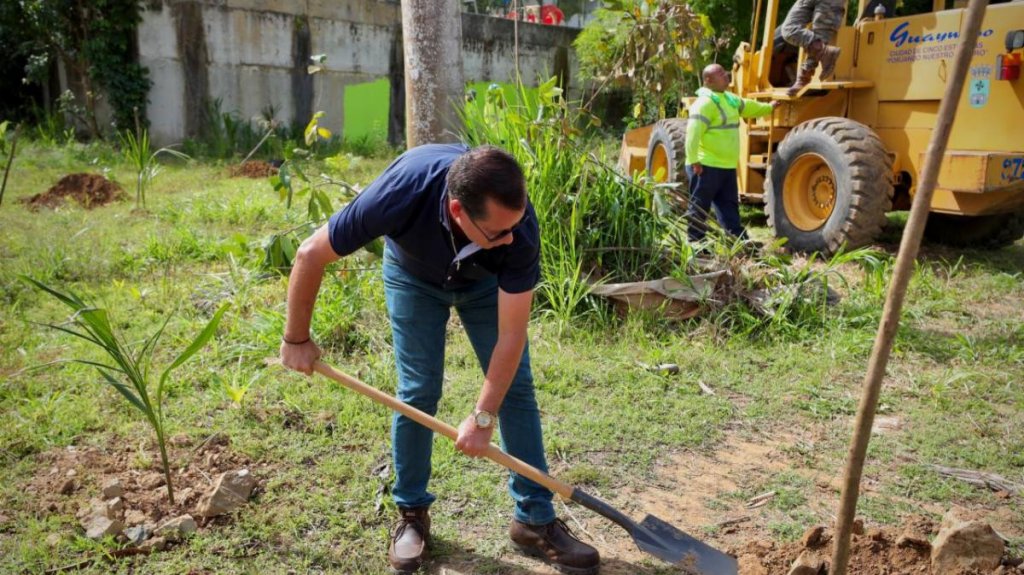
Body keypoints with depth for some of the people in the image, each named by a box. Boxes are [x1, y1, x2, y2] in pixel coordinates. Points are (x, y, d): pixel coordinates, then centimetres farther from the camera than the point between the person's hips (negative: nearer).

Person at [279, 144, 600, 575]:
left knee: (516, 388, -4)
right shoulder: (402, 194, -43)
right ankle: (412, 514, 13)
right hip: (414, 276, -1)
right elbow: (311, 255, -27)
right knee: (418, 391, -8)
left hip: (486, 279, 1)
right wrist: (296, 339, -17)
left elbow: (511, 333, -28)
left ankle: (536, 520, 8)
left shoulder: (518, 225, -39)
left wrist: (484, 416, -25)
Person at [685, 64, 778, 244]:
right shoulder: (705, 102, -16)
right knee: (699, 207, -1)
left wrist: (768, 107, 50)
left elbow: (748, 107, 36)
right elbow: (693, 132, -25)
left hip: (727, 166, 10)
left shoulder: (729, 98, 16)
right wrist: (693, 160, -31)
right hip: (706, 166, -9)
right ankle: (694, 243, 6)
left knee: (729, 205, 12)